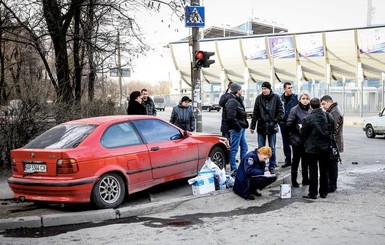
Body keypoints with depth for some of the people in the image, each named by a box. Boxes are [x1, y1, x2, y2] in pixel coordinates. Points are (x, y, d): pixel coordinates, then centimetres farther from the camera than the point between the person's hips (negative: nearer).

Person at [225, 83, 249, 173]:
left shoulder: (238, 100, 17)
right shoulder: (232, 101, -16)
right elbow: (231, 117, -25)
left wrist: (244, 124, 10)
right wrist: (238, 126, -19)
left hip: (240, 129, 11)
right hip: (236, 129, -11)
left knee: (244, 147, 17)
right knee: (234, 149, -4)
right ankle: (233, 170, 1)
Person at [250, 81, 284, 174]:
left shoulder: (276, 97, -4)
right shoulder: (259, 98, 0)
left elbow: (281, 112, 1)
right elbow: (255, 113, 4)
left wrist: (276, 121, -9)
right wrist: (252, 126, 2)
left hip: (272, 127, -1)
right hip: (261, 126, 2)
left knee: (272, 149, 8)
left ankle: (272, 167, 18)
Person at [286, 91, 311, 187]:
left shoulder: (310, 110, 6)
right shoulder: (294, 110, -8)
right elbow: (289, 124, -12)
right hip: (297, 140, -5)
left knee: (306, 160, 14)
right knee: (296, 160, 4)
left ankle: (305, 179, 26)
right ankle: (294, 181, 12)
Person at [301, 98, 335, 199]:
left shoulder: (307, 119, -16)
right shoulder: (329, 116, -3)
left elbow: (303, 134, -7)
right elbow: (333, 131, 6)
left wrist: (306, 142, 13)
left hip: (312, 148, -4)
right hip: (325, 147, 4)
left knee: (313, 171, 2)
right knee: (324, 170, 12)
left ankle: (313, 193, 5)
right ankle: (323, 192, 19)